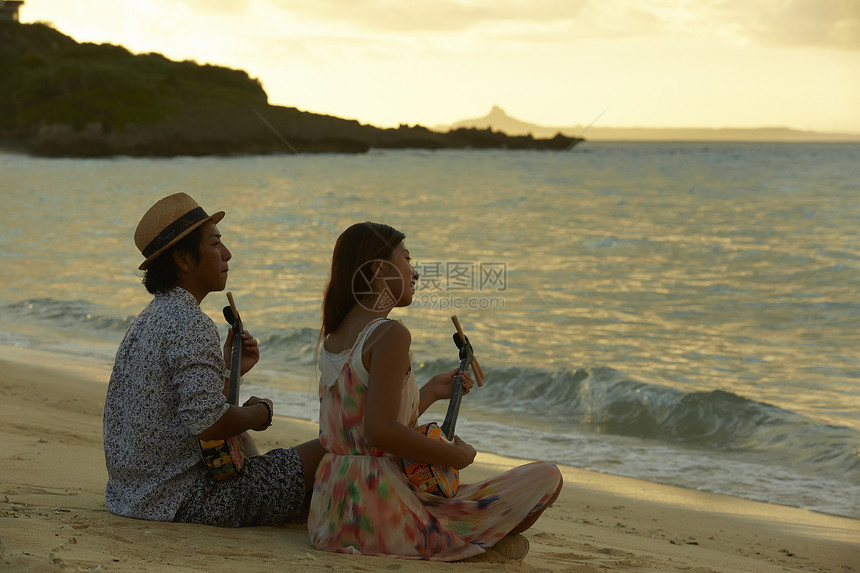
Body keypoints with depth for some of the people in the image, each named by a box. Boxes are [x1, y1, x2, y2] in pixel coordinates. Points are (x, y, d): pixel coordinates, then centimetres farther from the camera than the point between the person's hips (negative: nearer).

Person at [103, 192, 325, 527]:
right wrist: (259, 413, -9)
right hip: (183, 502, -10)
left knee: (242, 439, 36)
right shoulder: (191, 325, -19)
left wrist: (229, 371, 15)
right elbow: (207, 423, -28)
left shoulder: (150, 318, 13)